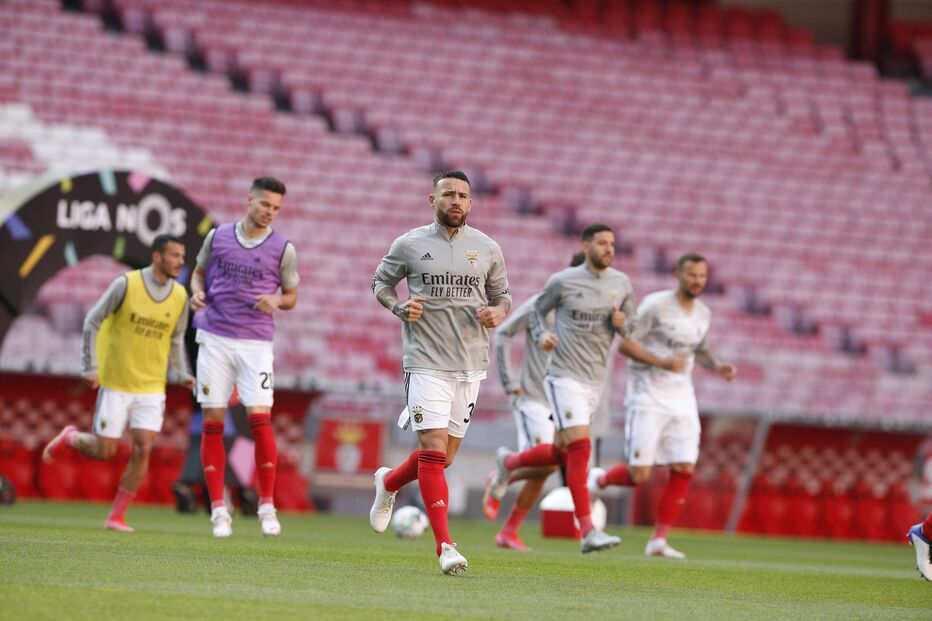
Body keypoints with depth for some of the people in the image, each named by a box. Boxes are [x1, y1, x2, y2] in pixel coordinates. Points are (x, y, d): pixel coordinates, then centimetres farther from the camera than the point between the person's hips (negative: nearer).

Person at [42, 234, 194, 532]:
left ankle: (116, 516, 1)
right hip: (115, 383, -3)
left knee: (142, 449, -10)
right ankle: (69, 438, 33)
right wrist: (90, 367, -8)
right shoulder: (127, 284, -11)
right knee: (103, 450, 0)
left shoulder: (180, 296, 2)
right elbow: (92, 321, -4)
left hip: (151, 387, 3)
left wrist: (181, 375, 2)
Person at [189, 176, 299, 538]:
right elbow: (200, 272, 20)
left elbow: (291, 295, 12)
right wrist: (197, 293, -2)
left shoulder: (283, 249, 3)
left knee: (259, 419, -13)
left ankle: (267, 506, -1)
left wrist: (277, 300, -11)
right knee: (213, 422, -2)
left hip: (256, 342, -1)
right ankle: (218, 509, 4)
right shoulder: (217, 237, 6)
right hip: (214, 338, 1)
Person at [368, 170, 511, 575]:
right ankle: (445, 546, -14)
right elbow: (381, 282, 14)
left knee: (444, 456, 9)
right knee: (434, 450, -14)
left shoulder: (487, 249, 7)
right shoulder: (409, 245, 1)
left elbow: (502, 294, 17)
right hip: (425, 362, -3)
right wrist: (399, 308, -6)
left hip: (471, 366, 3)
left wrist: (498, 311, -6)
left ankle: (388, 483, 40)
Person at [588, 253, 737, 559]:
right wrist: (662, 363, -23)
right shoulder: (655, 305, -11)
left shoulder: (703, 313, 9)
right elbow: (624, 344, -12)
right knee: (639, 475, -8)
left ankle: (659, 540, 1)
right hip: (649, 398, -6)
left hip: (682, 401, 6)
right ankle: (600, 479, 25)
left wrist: (718, 366, 5)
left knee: (684, 470, -7)